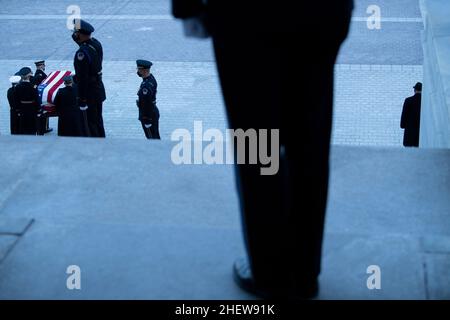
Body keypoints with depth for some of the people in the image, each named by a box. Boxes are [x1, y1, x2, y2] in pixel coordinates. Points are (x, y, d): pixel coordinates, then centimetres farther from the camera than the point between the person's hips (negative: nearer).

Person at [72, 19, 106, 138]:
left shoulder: (82, 53, -26)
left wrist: (81, 100, -19)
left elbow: (82, 78, -24)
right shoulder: (96, 44, -2)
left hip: (89, 95, -9)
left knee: (90, 124, 3)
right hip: (99, 90, 9)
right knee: (98, 121, 21)